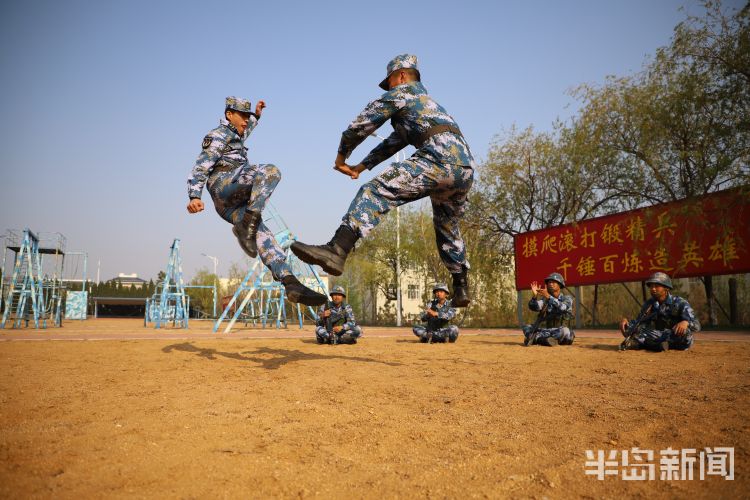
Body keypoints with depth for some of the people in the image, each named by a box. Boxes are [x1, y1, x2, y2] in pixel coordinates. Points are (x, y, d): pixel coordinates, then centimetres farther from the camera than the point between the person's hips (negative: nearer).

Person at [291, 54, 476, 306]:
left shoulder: (400, 93, 13)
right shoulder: (428, 101, 39)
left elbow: (360, 125, 13)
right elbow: (393, 143, 40)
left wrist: (341, 156, 28)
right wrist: (362, 166, 39)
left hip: (440, 158, -9)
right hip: (466, 167, 9)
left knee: (376, 191, -17)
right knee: (447, 229, 26)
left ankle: (336, 250, -37)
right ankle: (461, 289, 33)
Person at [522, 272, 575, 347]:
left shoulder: (567, 298, -1)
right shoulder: (544, 299, 9)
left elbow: (562, 308, -25)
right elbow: (534, 307, -11)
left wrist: (548, 296, -37)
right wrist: (535, 295, -30)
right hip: (548, 331, 4)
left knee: (564, 331, -37)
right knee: (527, 328, -12)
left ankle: (536, 337, -29)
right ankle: (547, 340, -33)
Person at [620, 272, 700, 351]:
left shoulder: (680, 303, -10)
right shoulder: (648, 304, 3)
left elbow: (696, 325, -20)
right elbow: (637, 322, 5)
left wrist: (685, 322, -43)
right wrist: (626, 320, -17)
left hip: (680, 342, -4)